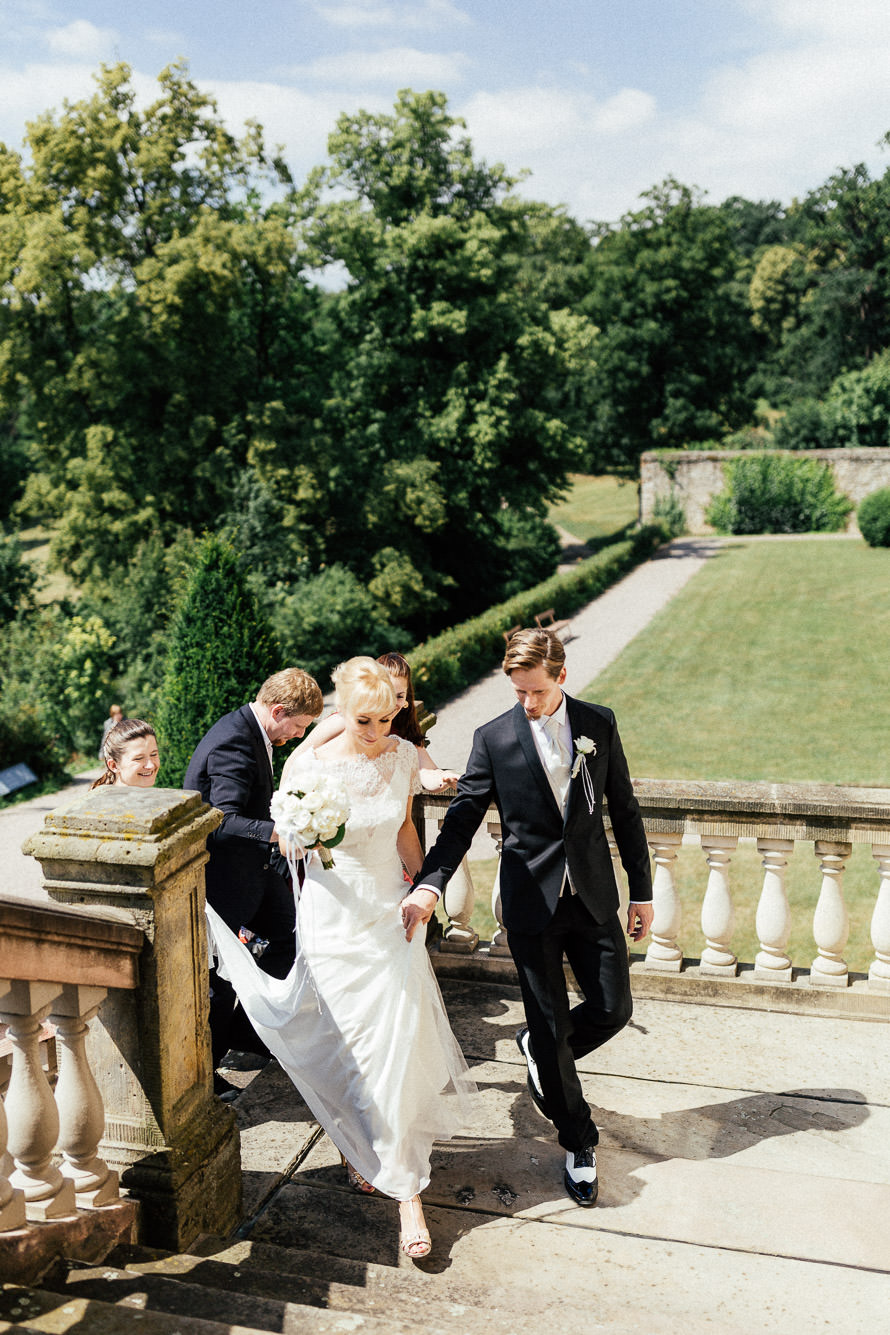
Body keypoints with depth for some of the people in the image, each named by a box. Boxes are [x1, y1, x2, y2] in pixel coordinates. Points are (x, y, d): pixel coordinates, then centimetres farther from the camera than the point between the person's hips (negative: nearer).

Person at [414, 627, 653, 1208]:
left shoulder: (599, 724, -1)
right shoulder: (494, 738, -7)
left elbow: (625, 810, 5)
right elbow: (462, 818, -5)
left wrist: (642, 891, 6)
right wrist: (430, 884, -18)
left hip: (593, 896, 2)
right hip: (531, 902, -2)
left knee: (614, 1008, 4)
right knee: (551, 1024, 6)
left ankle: (541, 1050, 36)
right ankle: (579, 1142, 27)